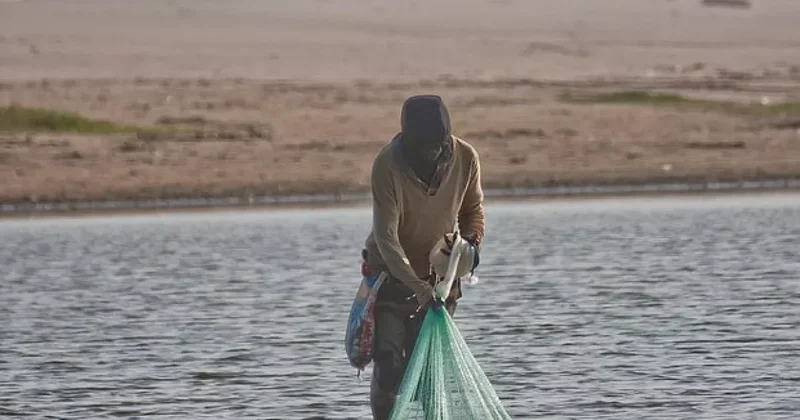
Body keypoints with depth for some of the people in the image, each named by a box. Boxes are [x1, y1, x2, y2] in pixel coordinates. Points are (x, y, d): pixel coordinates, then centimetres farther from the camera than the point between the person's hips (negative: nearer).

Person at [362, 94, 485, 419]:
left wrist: (471, 241, -15)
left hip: (439, 274, 3)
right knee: (389, 366, -10)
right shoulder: (388, 165, -26)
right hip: (391, 275, -3)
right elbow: (386, 237, -29)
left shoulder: (465, 158, -14)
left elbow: (473, 209, 6)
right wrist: (415, 286, -40)